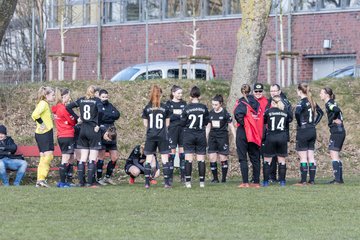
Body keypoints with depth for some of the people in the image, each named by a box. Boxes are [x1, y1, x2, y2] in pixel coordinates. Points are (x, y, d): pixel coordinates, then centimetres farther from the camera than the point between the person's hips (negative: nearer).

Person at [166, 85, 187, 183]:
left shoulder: (184, 103, 12)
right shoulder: (168, 103, 3)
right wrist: (179, 115, -14)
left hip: (182, 129, 3)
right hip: (172, 129, -3)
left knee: (182, 151, 2)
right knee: (172, 150, -4)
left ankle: (183, 176, 5)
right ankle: (170, 176, 1)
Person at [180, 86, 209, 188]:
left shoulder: (187, 108, -9)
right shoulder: (204, 108, -5)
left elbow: (182, 123, -4)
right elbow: (206, 122, 3)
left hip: (189, 135, -1)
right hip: (201, 135, 1)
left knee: (188, 159, 1)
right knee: (201, 159, 5)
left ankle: (188, 181, -2)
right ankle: (202, 181, 5)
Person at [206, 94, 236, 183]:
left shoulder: (225, 113, -5)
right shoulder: (210, 113, 8)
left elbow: (231, 126, -1)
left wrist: (235, 138, -3)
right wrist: (206, 138, 15)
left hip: (223, 137, -4)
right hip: (212, 137, 4)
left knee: (223, 158, -2)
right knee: (212, 158, -4)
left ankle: (224, 178, 7)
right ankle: (215, 178, 4)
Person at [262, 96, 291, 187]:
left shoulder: (268, 111, -2)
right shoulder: (285, 112, 5)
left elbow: (264, 121, 8)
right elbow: (287, 123, 13)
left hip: (271, 137, -2)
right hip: (282, 137, 2)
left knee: (267, 160, 6)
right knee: (282, 160, 8)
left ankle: (266, 181, 4)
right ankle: (282, 181, 6)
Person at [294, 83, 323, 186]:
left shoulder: (302, 102, -13)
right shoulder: (312, 102, 10)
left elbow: (297, 112, -31)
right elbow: (321, 112, 22)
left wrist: (299, 123, -16)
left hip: (303, 131, -7)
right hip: (312, 131, 7)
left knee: (303, 157, -4)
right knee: (311, 157, 10)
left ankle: (303, 181, -3)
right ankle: (312, 180, 11)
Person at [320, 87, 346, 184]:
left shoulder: (329, 103, -12)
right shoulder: (331, 103, 17)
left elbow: (337, 110, -30)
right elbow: (339, 111, 22)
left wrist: (333, 120, -15)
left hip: (336, 132, -10)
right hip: (340, 132, 10)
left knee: (334, 155, -9)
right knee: (336, 156, 14)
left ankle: (337, 179, -12)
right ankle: (340, 178, 15)